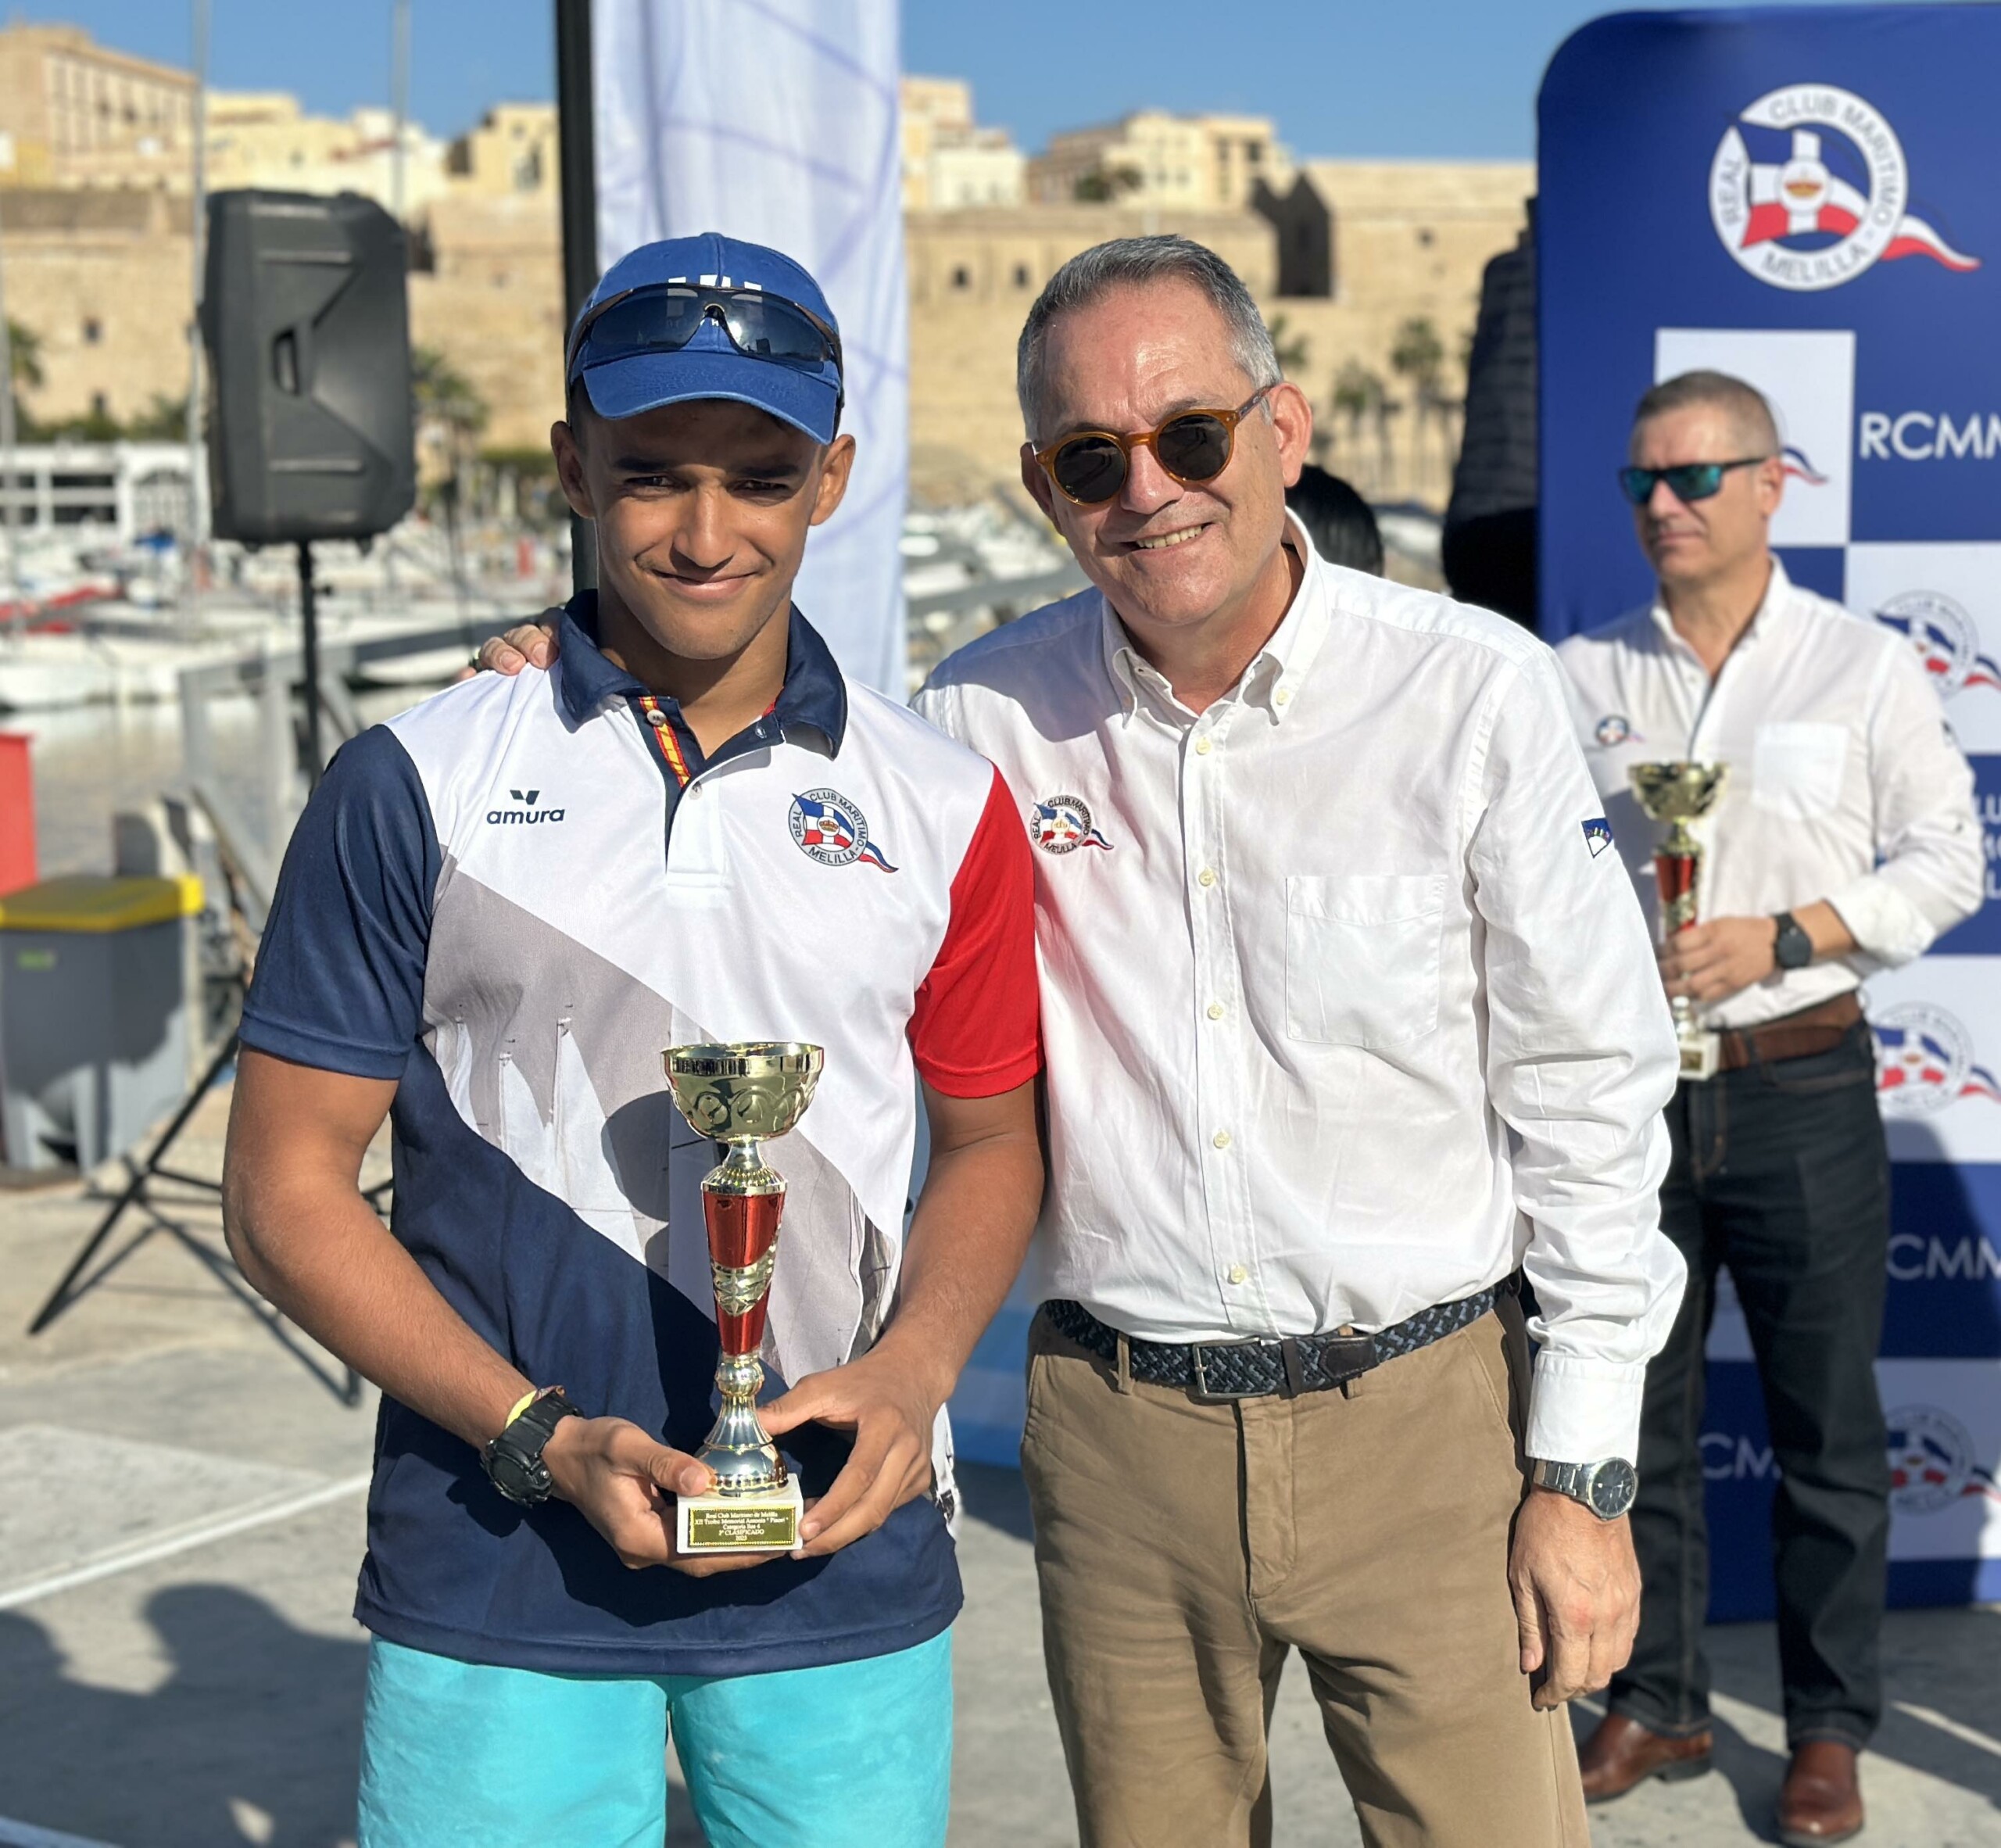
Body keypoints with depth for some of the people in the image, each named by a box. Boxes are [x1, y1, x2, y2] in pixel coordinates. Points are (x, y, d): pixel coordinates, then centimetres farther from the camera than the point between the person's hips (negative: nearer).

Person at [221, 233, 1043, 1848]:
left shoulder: (944, 807, 2)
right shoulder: (417, 789, -3)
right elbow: (288, 1190, -2)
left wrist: (912, 1369, -8)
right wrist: (543, 1442, -13)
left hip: (845, 1578, 2)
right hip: (497, 1588, -1)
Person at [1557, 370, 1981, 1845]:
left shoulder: (1862, 668, 0)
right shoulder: (1584, 678, 6)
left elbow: (1947, 860, 0)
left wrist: (1781, 938, -13)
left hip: (1800, 1087, -2)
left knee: (1827, 1423, 6)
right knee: (1638, 1413, 11)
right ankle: (1656, 1706, 26)